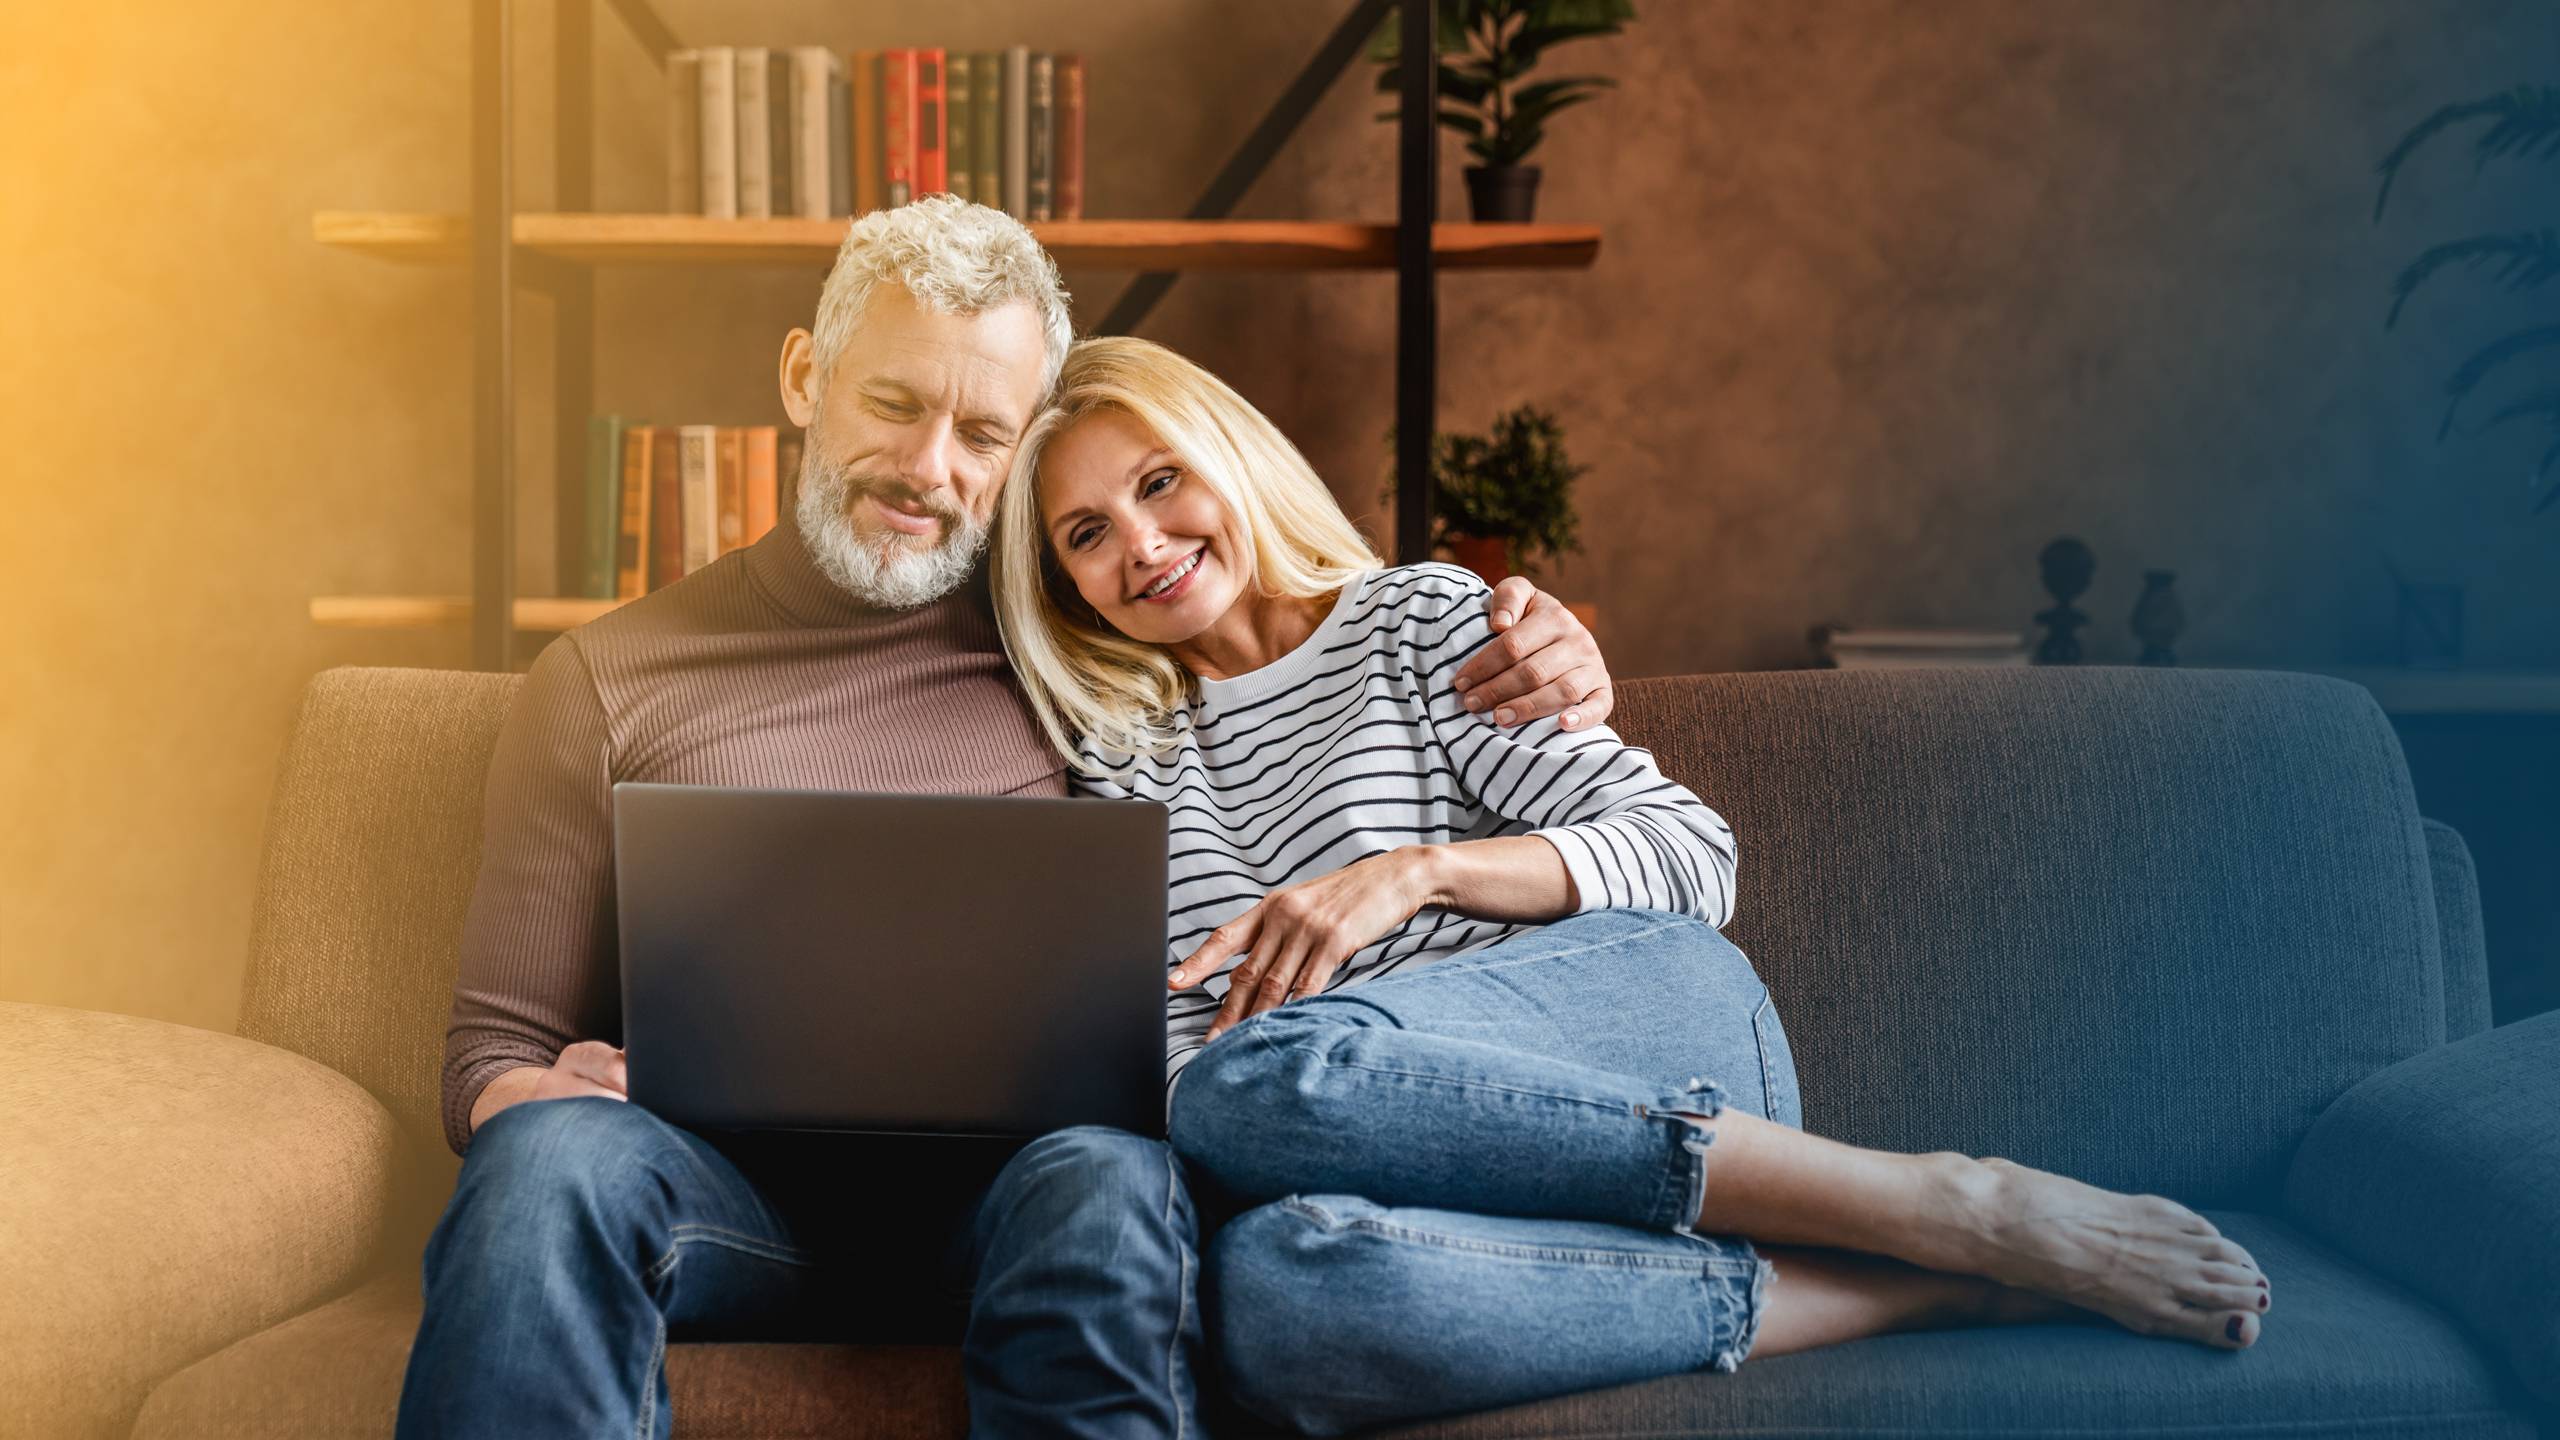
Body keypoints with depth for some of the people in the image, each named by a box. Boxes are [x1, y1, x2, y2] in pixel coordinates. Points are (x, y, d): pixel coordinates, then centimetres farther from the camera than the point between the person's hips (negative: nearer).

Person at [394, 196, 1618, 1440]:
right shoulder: (606, 681, 14)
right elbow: (495, 1051, 12)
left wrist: (1546, 671, 6)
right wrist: (552, 1098, -13)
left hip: (1010, 1178, 1)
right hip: (736, 1181, 0)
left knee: (1108, 1178, -35)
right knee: (551, 1158, -35)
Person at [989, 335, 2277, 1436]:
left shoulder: (1420, 617, 13)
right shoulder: (1130, 761, 22)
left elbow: (1689, 850, 3)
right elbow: (1190, 1038, 9)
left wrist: (1421, 870, -10)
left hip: (1656, 1021, -2)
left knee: (1257, 1079, -35)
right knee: (1268, 1287, -36)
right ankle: (1918, 1287, -29)